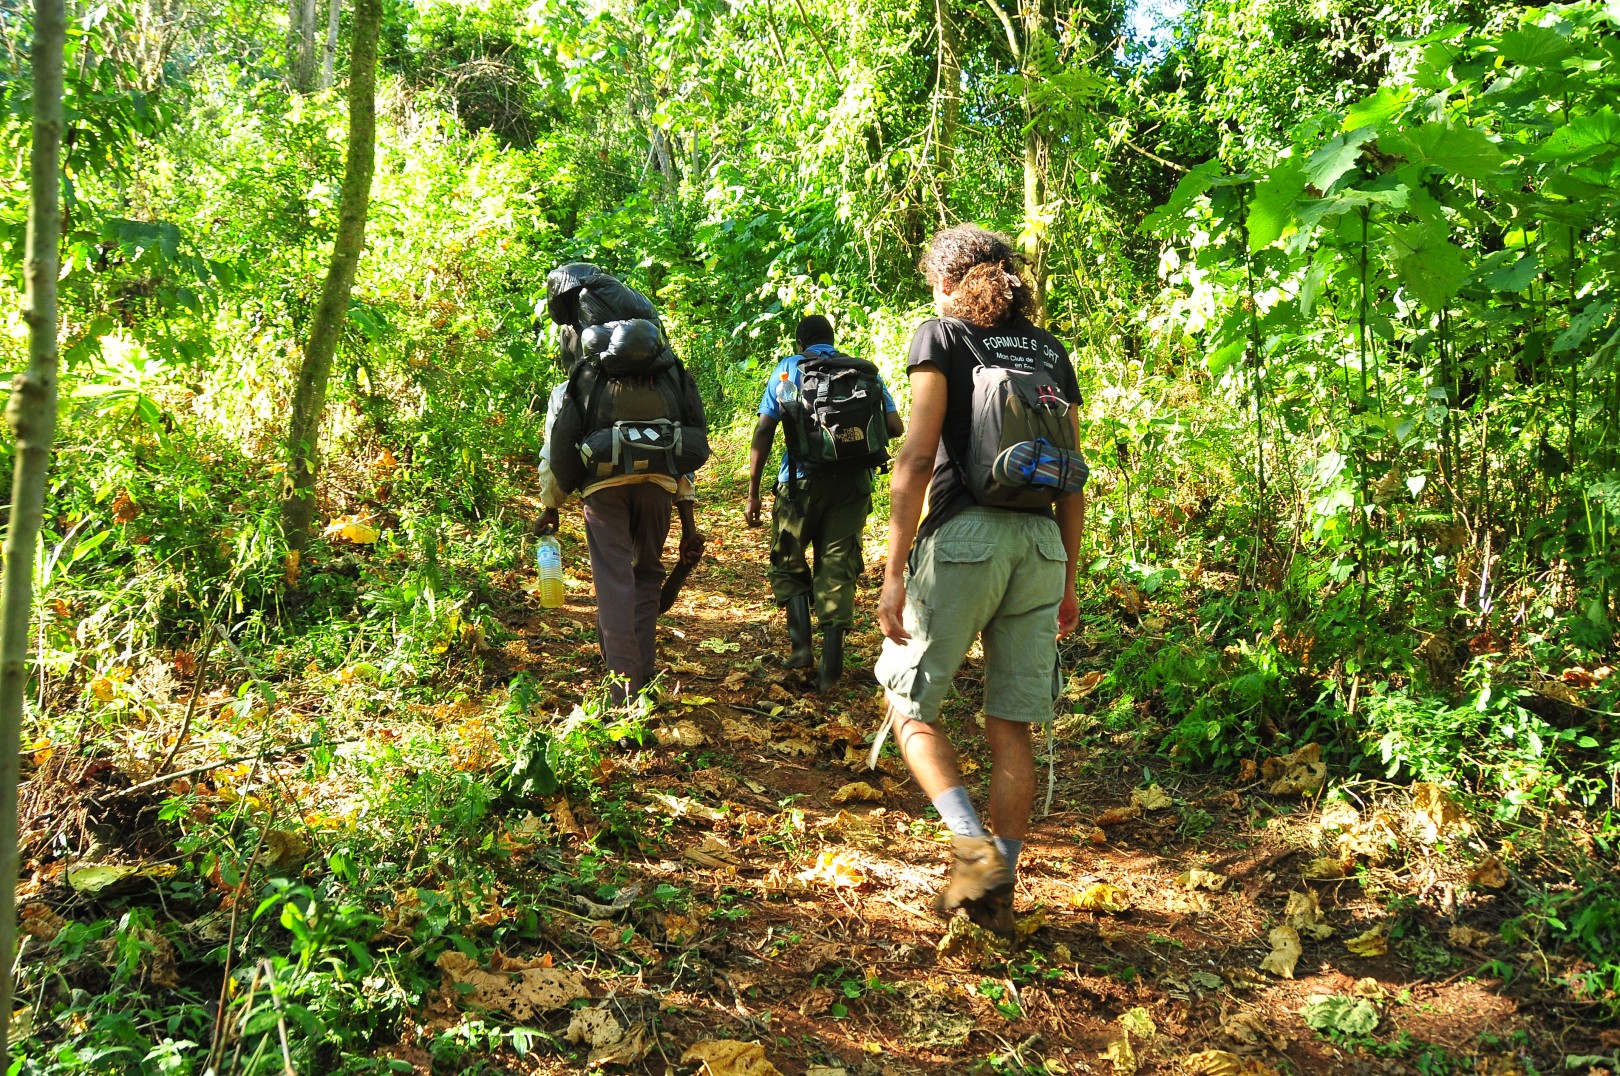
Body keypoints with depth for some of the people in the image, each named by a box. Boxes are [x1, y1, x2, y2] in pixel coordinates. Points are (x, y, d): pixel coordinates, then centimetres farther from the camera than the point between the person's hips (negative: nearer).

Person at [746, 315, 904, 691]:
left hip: (802, 481, -2)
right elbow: (896, 427, 4)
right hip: (853, 484, 2)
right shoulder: (866, 372, 12)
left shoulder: (788, 369, 7)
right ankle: (831, 664, 2)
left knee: (788, 562, 14)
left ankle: (802, 644, 0)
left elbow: (764, 430, -2)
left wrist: (753, 492, 1)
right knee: (838, 568, 6)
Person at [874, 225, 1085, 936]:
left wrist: (895, 571, -8)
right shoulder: (1050, 351, 17)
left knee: (909, 700, 9)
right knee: (1012, 725, 9)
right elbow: (1072, 478, 14)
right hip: (1041, 543, 5)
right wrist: (1067, 580, 20)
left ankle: (975, 848, -7)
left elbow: (917, 458, -8)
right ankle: (997, 890, 14)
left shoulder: (942, 336, 3)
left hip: (964, 536, -5)